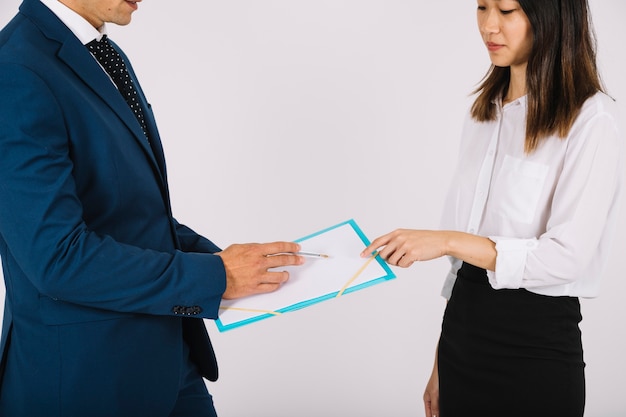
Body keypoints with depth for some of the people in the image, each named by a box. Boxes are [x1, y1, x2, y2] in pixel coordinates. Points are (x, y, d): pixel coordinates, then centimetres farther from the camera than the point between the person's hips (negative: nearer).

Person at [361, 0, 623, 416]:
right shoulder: (486, 109, 9)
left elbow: (567, 256, -18)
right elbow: (464, 250, 10)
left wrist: (449, 241, -24)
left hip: (535, 352, -6)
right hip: (462, 334, 6)